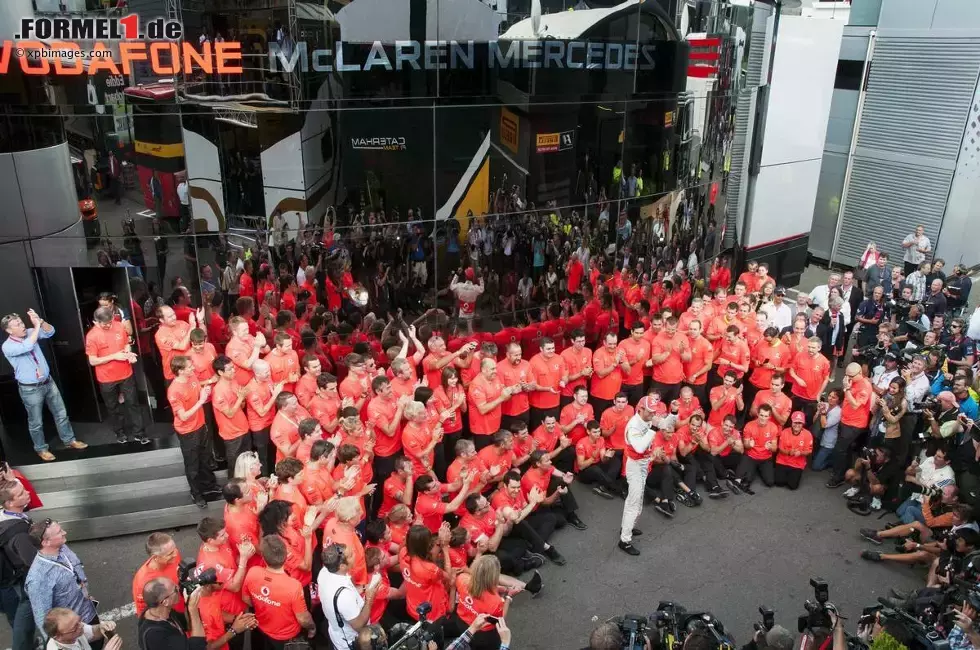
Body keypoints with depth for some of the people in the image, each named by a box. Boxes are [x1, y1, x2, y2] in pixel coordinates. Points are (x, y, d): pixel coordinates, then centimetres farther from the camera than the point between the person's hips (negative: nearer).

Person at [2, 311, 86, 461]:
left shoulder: (29, 333, -1)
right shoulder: (7, 346, -20)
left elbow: (50, 332, -6)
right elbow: (27, 346, -37)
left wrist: (40, 321, -24)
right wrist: (37, 326, -31)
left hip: (48, 382, 5)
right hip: (30, 389, -5)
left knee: (61, 413, 16)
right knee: (36, 422, 12)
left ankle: (69, 440, 33)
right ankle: (41, 449, 31)